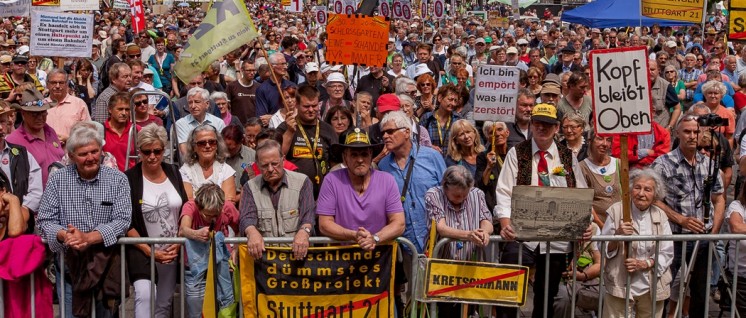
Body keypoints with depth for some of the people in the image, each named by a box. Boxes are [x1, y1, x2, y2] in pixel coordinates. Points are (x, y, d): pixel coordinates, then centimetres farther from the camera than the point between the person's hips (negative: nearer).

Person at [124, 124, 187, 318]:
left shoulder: (173, 173, 4)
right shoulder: (129, 179, -9)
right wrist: (148, 250, -14)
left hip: (173, 251, 5)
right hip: (142, 252, -4)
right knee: (144, 295, -24)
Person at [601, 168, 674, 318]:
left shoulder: (660, 216, 4)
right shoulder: (616, 211, -3)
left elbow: (667, 253, 3)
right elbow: (603, 250, -2)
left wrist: (645, 264, -13)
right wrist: (617, 235, -20)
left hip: (652, 289, 3)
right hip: (619, 287, -3)